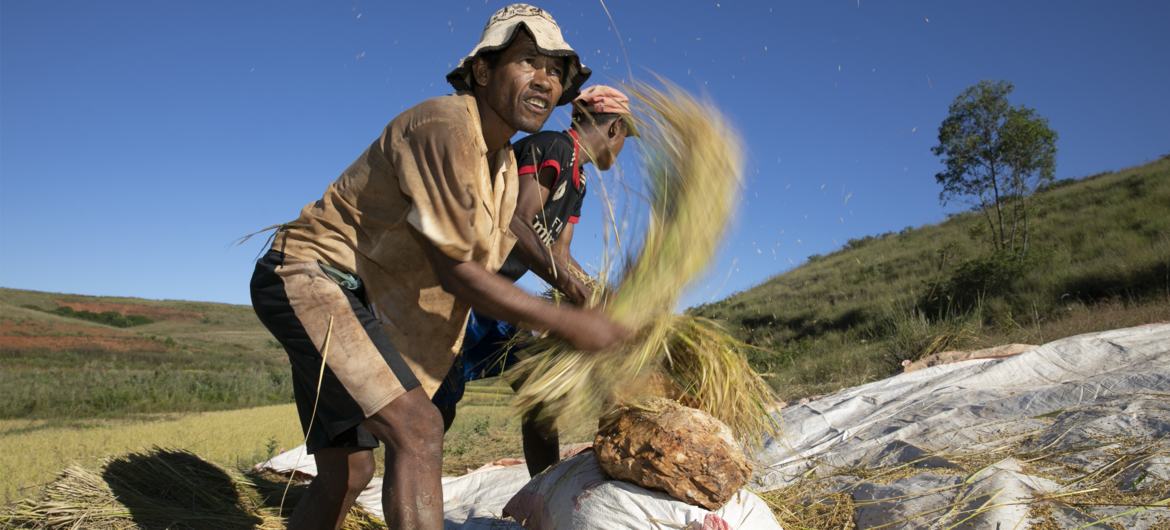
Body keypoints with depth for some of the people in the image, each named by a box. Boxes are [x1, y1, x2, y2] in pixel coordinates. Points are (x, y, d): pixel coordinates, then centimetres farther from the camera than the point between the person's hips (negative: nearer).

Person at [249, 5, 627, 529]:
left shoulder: (506, 169, 9)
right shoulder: (444, 127, -21)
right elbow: (455, 271, -22)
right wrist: (566, 323, -18)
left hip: (353, 298, 10)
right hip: (310, 275, -10)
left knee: (346, 472, 12)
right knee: (418, 430, -23)